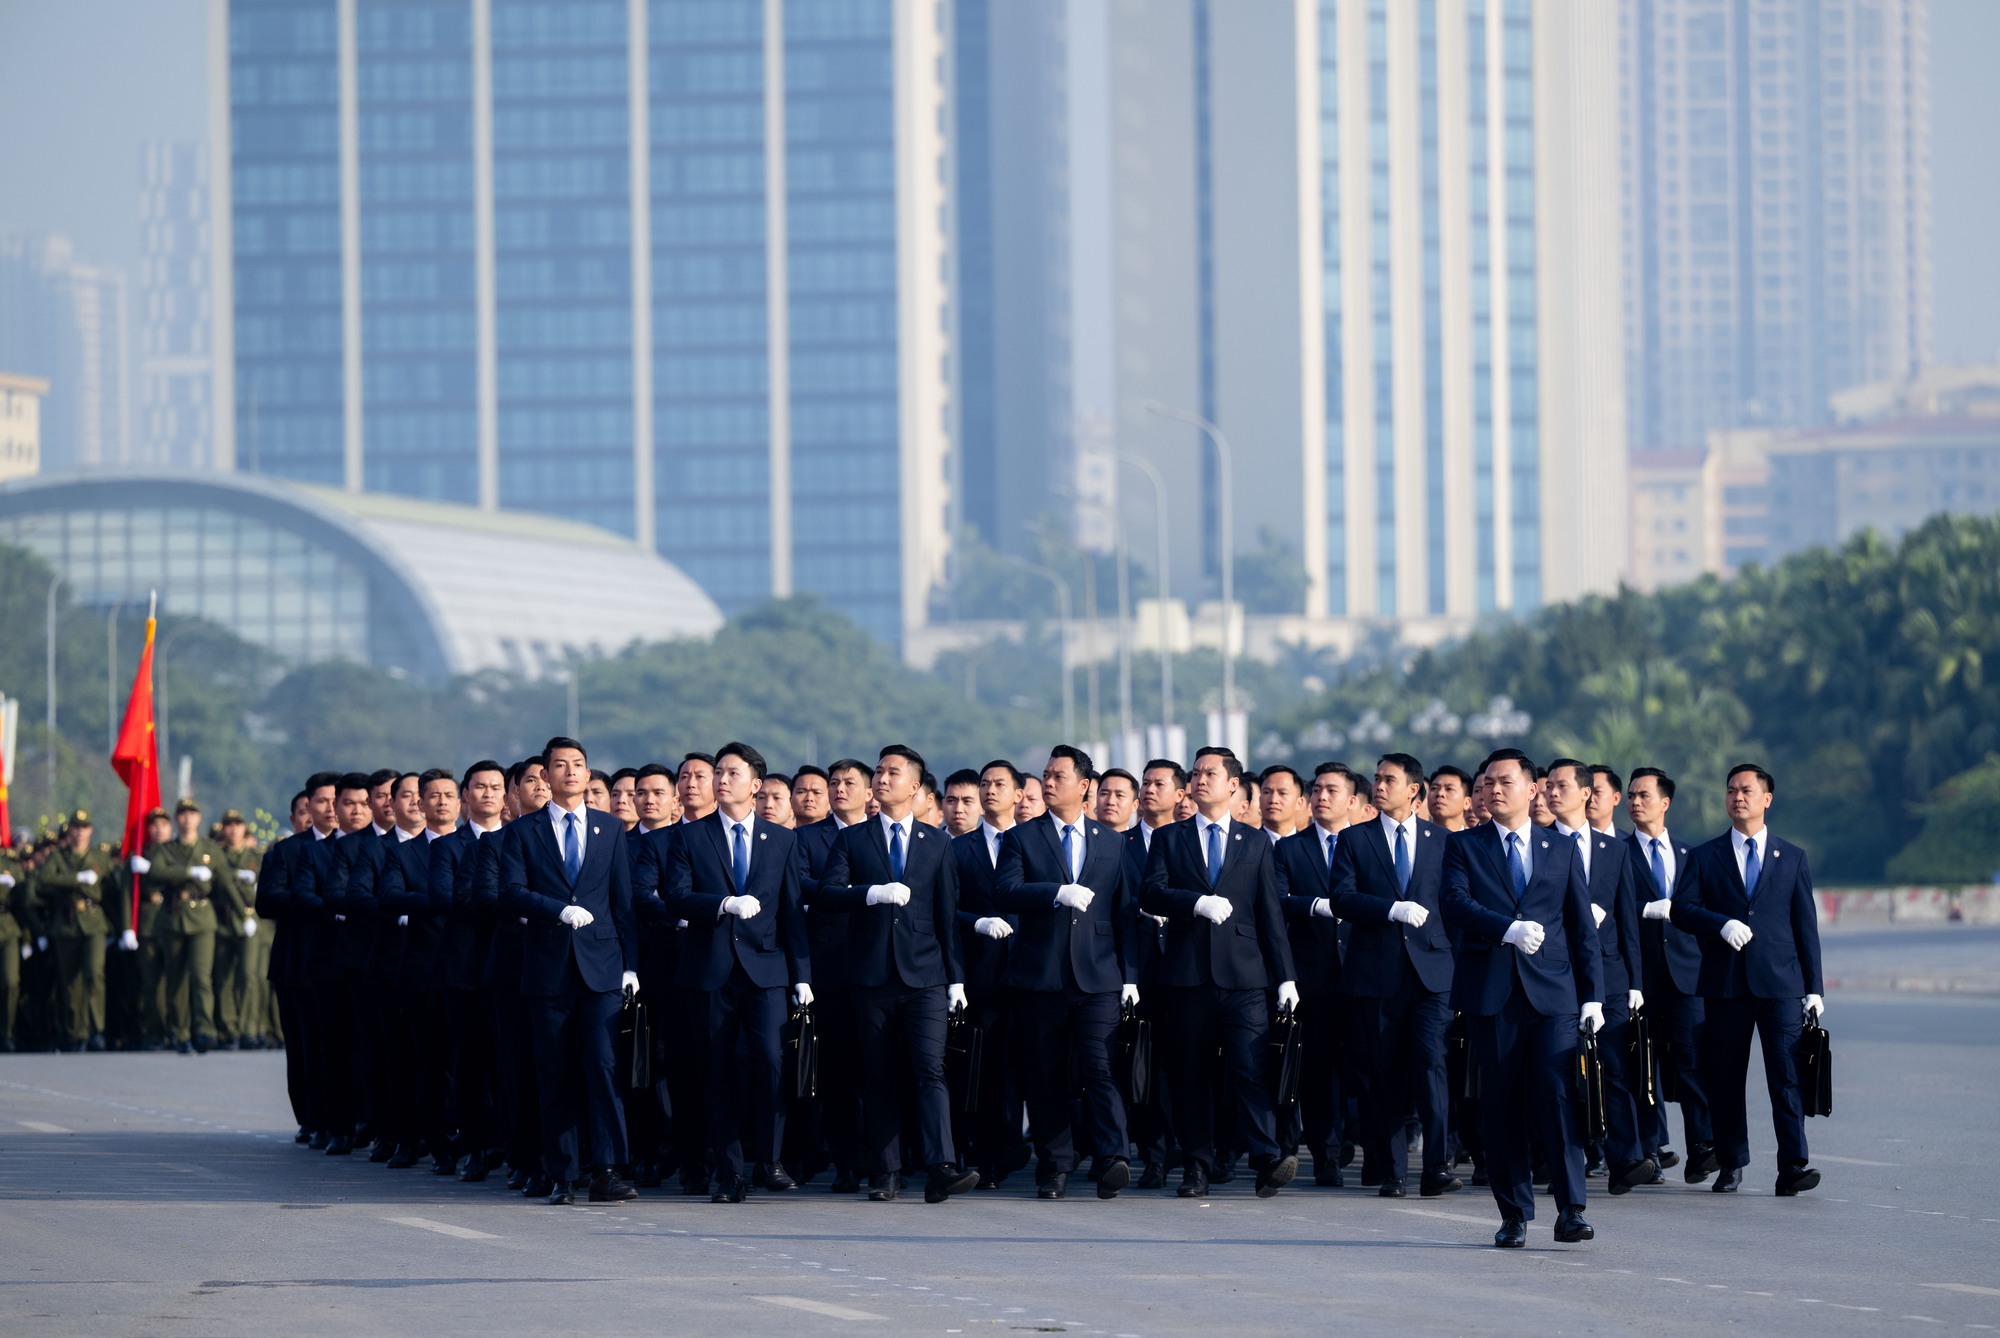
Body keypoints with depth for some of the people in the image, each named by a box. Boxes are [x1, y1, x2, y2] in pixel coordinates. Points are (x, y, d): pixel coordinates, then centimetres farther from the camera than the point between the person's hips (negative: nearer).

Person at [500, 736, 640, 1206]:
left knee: (602, 1063, -11)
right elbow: (511, 891, -4)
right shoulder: (522, 831, 8)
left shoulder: (610, 831, 13)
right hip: (549, 968, 0)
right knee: (556, 1076, 1)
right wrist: (560, 910, -19)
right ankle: (561, 1176, 7)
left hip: (601, 968, 0)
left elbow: (623, 900, 11)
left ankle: (604, 1171, -13)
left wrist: (630, 962, 4)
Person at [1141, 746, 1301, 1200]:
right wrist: (1198, 902, -18)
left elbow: (1270, 913, 11)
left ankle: (1267, 1160, -19)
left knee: (1251, 1068, -12)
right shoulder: (1169, 839, 13)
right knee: (1192, 1073, 2)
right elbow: (1151, 894, -2)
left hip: (1243, 975, -1)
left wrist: (1286, 975, 6)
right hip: (1188, 973, 1)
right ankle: (1197, 1165, 6)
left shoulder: (1255, 845, 14)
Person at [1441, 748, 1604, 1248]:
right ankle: (1514, 1215, 7)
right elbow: (1456, 904, -8)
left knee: (1558, 1096, -11)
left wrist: (1593, 994, 5)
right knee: (1501, 1106, 1)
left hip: (1553, 992, 0)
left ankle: (1571, 1209, -9)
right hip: (1491, 995, 0)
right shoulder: (1464, 845, 10)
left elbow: (1582, 926, 12)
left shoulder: (1562, 849, 13)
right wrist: (1508, 930, -23)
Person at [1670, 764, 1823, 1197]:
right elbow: (1681, 908, 1)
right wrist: (1721, 924, -18)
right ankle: (1732, 1164, 13)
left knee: (1787, 1076, -11)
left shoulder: (1792, 858, 12)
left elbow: (1805, 925, 10)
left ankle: (1793, 1166, -15)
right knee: (1724, 1079, 3)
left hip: (1779, 982, -1)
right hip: (1725, 983, 1)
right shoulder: (1705, 857, 11)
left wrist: (1814, 987, 5)